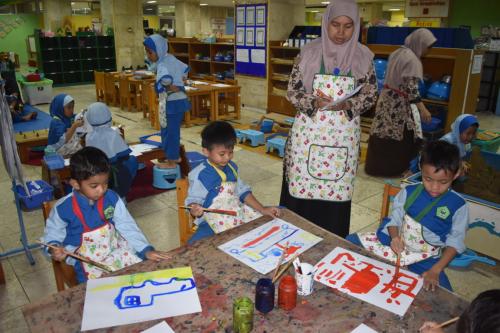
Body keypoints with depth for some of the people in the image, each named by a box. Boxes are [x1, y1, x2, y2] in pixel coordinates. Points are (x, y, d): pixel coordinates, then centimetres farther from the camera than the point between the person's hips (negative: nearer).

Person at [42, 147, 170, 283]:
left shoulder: (112, 198, -8)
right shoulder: (63, 208, -14)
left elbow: (127, 227, -3)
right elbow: (53, 235, 2)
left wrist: (146, 250, -12)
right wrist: (54, 249, -19)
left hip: (116, 251, 3)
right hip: (88, 262, -3)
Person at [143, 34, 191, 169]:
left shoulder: (163, 64, -19)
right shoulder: (171, 59, 9)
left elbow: (165, 79, -40)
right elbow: (185, 69, 24)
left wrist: (173, 88, -22)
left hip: (173, 103, -9)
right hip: (179, 100, 9)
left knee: (169, 131, 2)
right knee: (173, 130, 19)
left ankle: (171, 161, 12)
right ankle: (175, 156, 31)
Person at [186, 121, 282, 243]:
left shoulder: (232, 167, 7)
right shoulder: (199, 175, -12)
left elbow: (243, 192, 12)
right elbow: (193, 200, -8)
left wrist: (263, 210, 4)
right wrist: (194, 210, -33)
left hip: (238, 214, 7)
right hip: (214, 222, -6)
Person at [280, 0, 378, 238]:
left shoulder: (363, 57, 1)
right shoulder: (309, 52, -2)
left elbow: (370, 95, 4)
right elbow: (292, 91, 0)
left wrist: (347, 105, -15)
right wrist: (314, 102, -19)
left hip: (343, 134, 1)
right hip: (309, 131, 0)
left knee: (336, 190, 8)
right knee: (301, 188, 5)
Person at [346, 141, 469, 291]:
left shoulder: (458, 206, -11)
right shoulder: (409, 192, -6)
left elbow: (455, 243, -8)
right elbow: (395, 219, -1)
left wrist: (435, 270, -20)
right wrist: (394, 237, -24)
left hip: (425, 258, -2)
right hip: (398, 244, 3)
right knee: (351, 241, -7)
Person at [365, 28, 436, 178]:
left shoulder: (397, 53, 11)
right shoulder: (413, 60, -17)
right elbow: (411, 88, -23)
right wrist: (422, 109, -23)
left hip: (387, 98, 9)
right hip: (398, 104, -9)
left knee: (383, 134, 14)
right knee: (400, 137, 3)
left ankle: (376, 166, 23)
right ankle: (393, 169, 13)